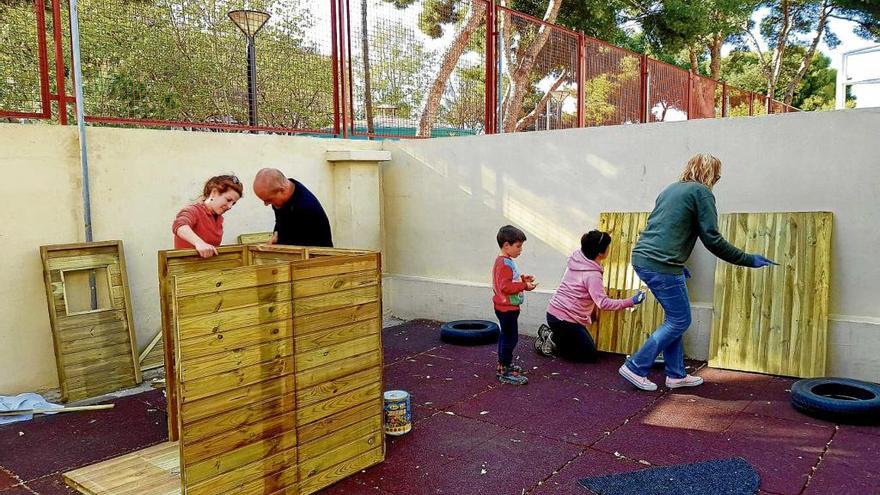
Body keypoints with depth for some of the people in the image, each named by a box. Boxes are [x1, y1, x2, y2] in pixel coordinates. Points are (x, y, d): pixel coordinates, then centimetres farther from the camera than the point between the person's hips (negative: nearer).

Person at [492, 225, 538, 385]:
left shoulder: (506, 261, 12)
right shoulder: (504, 264, -22)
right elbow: (506, 287, -28)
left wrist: (522, 279, 8)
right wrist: (525, 286, -24)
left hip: (506, 307, 11)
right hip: (507, 307, -11)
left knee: (505, 336, 20)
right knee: (510, 338, -6)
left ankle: (503, 364, 32)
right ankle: (505, 372, -1)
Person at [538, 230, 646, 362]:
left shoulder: (577, 259, 2)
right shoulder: (592, 275, -22)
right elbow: (603, 303, -27)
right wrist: (631, 301, -24)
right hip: (566, 319, -9)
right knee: (591, 356, 4)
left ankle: (550, 334, 13)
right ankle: (552, 338, 0)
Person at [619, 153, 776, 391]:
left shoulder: (671, 189, 22)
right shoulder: (701, 192, -2)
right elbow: (712, 240, -7)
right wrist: (749, 260, 1)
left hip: (641, 258, 9)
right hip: (662, 265, -9)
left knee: (675, 317, 18)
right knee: (680, 321, 5)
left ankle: (676, 375, 23)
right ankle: (636, 368, 5)